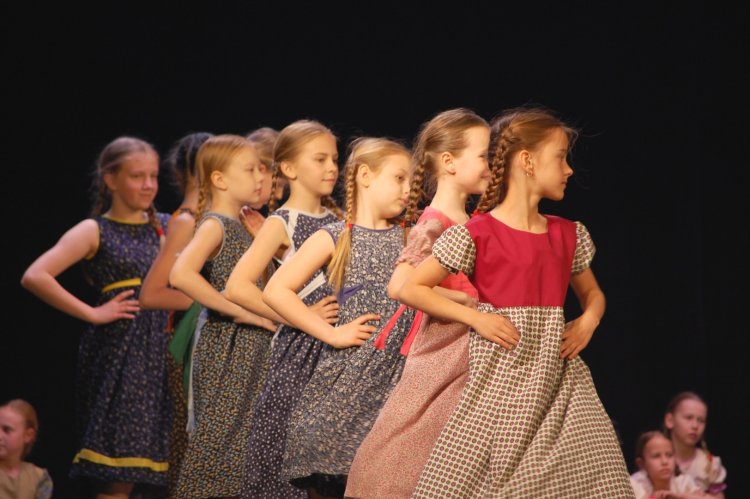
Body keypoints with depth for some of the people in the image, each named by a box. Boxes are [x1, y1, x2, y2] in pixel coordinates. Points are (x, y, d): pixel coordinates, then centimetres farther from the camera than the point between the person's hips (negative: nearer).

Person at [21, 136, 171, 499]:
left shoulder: (167, 227, 14)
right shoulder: (95, 231, 0)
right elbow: (35, 277, -12)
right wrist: (91, 314, -11)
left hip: (160, 351, 5)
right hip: (117, 351, -5)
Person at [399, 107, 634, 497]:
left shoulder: (569, 236, 11)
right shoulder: (476, 236, -5)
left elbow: (592, 294, 27)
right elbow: (410, 289, -3)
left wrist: (588, 321, 4)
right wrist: (474, 317, -11)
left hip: (558, 375, 5)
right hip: (500, 374, -5)